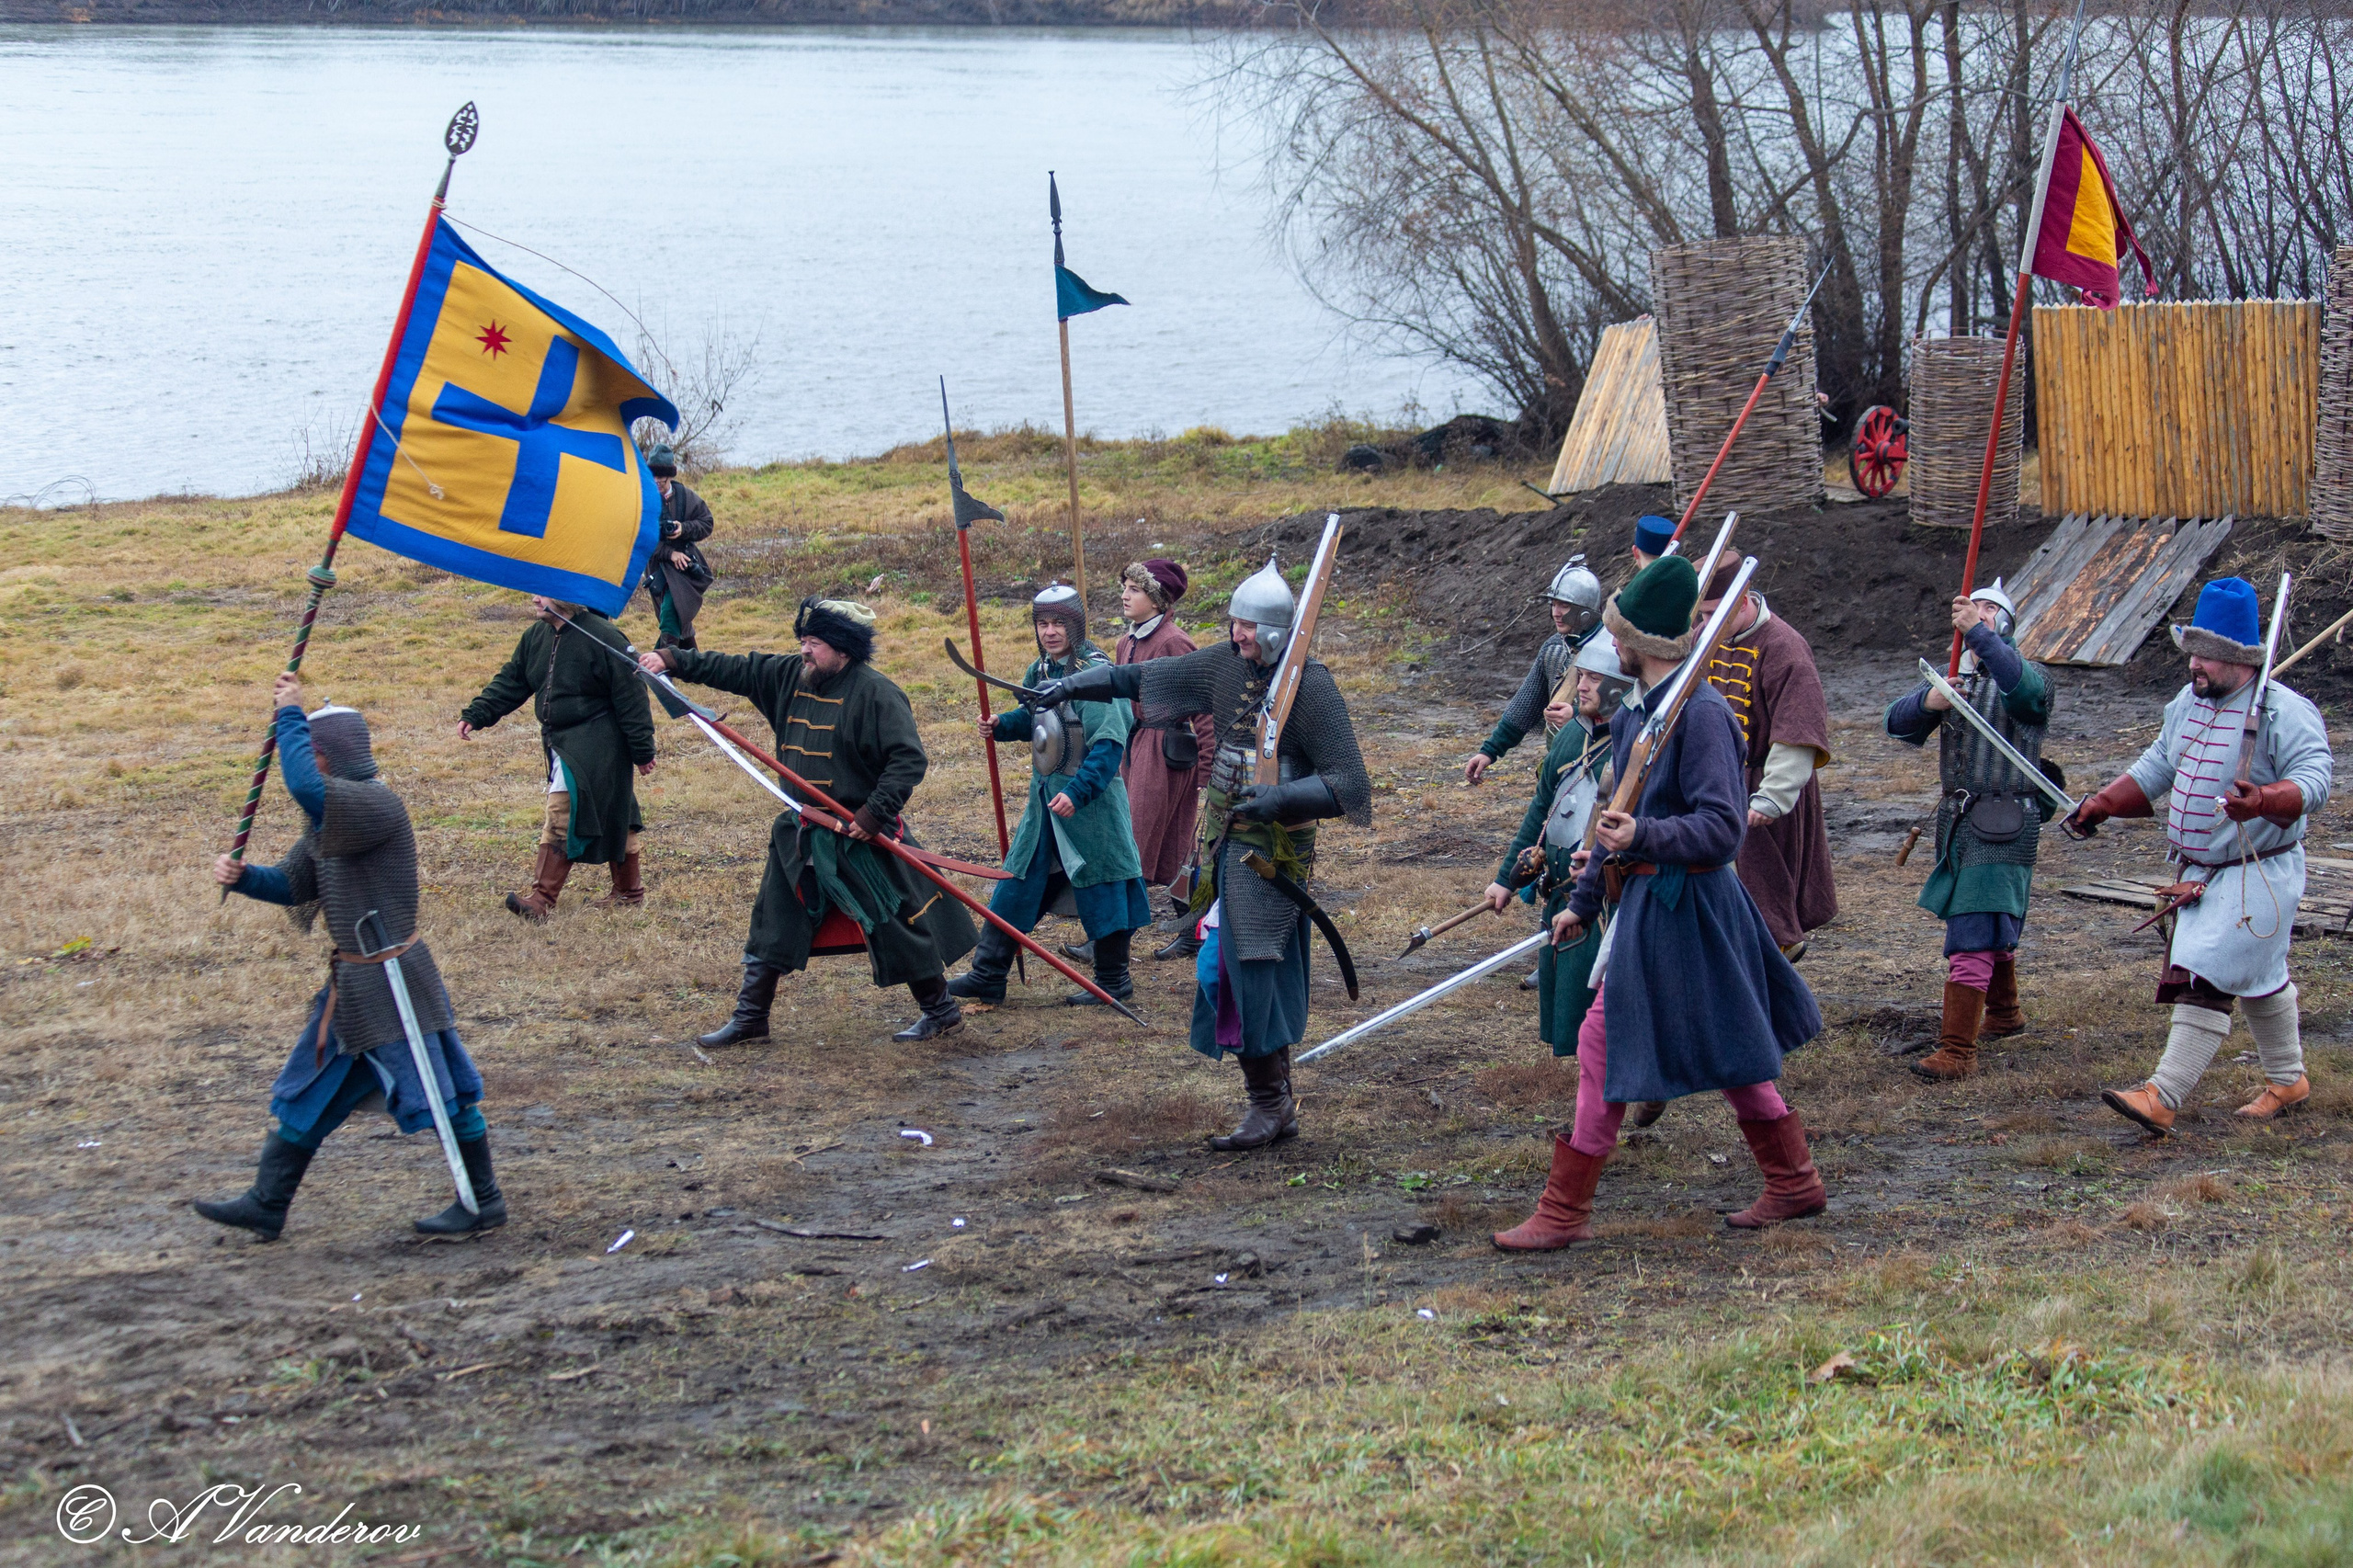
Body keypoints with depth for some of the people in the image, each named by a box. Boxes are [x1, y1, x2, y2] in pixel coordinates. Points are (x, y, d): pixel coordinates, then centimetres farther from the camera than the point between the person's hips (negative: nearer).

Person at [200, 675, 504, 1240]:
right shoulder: (331, 816, 11)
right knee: (307, 1097, 14)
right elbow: (292, 884, 12)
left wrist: (290, 716, -26)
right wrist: (241, 877, -7)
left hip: (390, 978, -10)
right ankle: (265, 1205, 21)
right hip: (353, 980, 10)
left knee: (442, 1094, 1)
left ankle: (485, 1203, 13)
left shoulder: (376, 805, -21)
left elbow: (305, 787, -38)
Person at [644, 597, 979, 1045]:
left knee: (896, 923, 0)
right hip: (801, 835, 7)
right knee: (773, 922, 11)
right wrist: (673, 660, 1)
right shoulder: (790, 676, 6)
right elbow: (732, 670, 10)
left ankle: (941, 1009, 16)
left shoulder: (876, 693, -15)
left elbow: (910, 758, -19)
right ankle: (750, 1018, 20)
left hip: (859, 836, -7)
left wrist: (875, 812, -24)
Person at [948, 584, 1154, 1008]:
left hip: (1090, 800, -8)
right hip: (1046, 795, 8)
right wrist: (1001, 725, 4)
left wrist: (1077, 791, -27)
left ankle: (1113, 980, 16)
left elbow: (1110, 743, -22)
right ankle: (987, 976, 18)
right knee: (1020, 881, 11)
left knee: (1099, 885, 1)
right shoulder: (1039, 671, 6)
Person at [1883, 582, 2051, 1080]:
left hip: (2004, 828, -7)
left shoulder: (2030, 677, -6)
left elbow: (2023, 687, -33)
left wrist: (1978, 632, -40)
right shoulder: (1953, 680, 12)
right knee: (1993, 927, 24)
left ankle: (1958, 1049, -16)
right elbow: (1898, 722, 1)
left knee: (1972, 934, -14)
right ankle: (2004, 1014, 43)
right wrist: (1928, 702, -21)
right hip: (1958, 822, 7)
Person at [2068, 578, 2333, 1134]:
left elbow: (2314, 779, -28)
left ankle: (2163, 1099, -19)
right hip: (2200, 874, 8)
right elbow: (2156, 767, 21)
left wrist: (2264, 801, -46)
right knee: (2258, 979, 20)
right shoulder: (2189, 703, 8)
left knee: (2205, 979, -15)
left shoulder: (2285, 712, -17)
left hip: (2259, 874, -8)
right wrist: (2101, 805, 14)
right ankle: (2287, 1081, 36)